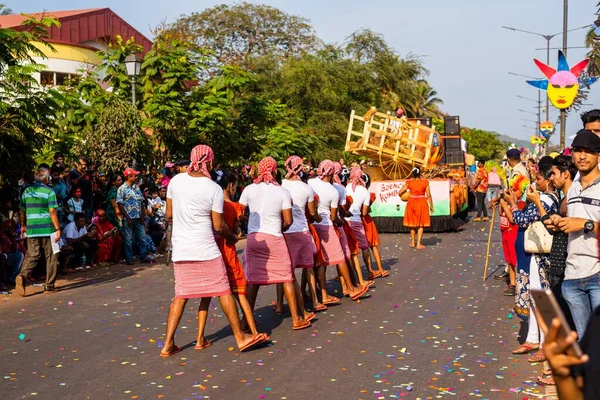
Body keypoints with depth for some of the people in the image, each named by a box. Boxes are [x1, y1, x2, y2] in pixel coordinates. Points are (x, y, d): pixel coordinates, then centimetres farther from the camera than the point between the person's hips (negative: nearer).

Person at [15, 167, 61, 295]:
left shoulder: (27, 191, 10)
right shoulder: (49, 192, -5)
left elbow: (22, 211, 15)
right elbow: (52, 212, -12)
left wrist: (23, 225, 28)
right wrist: (58, 228, -10)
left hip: (31, 229, 4)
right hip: (47, 229, -4)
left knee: (32, 255, 7)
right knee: (50, 257, 6)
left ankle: (22, 275, -20)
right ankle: (49, 286, 7)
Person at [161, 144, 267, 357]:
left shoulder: (175, 181, 2)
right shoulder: (214, 189, -10)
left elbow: (169, 215, 10)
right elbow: (218, 226, -7)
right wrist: (232, 236, 12)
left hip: (180, 250, 5)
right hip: (206, 250, -5)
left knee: (180, 295, 12)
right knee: (224, 291, 6)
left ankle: (168, 344, 11)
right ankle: (240, 337, 14)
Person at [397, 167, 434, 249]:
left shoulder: (409, 182, -5)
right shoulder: (425, 182, -7)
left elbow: (400, 193, -3)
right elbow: (428, 195, -7)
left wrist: (403, 196, 19)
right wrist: (431, 205, 3)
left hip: (412, 203, 1)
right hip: (422, 203, -1)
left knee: (412, 223, 17)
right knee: (421, 224, 7)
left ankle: (412, 242, 25)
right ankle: (419, 244, 0)